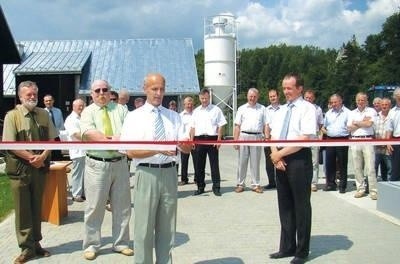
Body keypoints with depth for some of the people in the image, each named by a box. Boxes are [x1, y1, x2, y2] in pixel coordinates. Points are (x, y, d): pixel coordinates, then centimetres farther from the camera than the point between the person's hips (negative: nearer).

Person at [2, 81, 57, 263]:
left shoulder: (44, 114, 5)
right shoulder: (12, 116, -7)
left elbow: (51, 139, 6)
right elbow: (10, 144, -12)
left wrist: (42, 156, -11)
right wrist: (31, 157, -16)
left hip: (40, 167, 4)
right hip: (19, 168, -3)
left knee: (36, 207, 12)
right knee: (23, 209, 2)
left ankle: (36, 243, 23)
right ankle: (27, 248, 10)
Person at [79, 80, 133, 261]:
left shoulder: (121, 109, 10)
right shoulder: (88, 112, 4)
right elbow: (87, 133, -14)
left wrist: (120, 138, -22)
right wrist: (110, 140, -21)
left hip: (120, 163, 2)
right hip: (97, 164, -2)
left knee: (122, 206, 9)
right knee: (94, 206, 2)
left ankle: (120, 243, 23)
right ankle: (91, 245, 16)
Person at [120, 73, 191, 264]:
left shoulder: (174, 117, 10)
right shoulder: (134, 117, 0)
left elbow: (186, 148, 2)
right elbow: (131, 151, -10)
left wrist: (185, 145, -22)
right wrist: (158, 149, -24)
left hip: (169, 173, 4)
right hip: (146, 174, -3)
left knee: (167, 227, 13)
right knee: (144, 227, 3)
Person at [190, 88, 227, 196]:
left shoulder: (216, 109, 3)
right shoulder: (196, 111, 14)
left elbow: (221, 125, -1)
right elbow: (193, 127, 15)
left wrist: (218, 139, -9)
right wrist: (191, 140, 7)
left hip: (212, 139, -4)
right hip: (199, 139, 4)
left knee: (214, 164, 0)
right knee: (199, 165, 7)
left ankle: (216, 187, 6)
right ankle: (200, 187, 17)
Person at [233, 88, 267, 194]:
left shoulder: (262, 109, 9)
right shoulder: (242, 109, 9)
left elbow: (265, 125, 7)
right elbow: (237, 126, 5)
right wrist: (235, 140, -2)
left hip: (257, 137, 0)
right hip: (244, 136, 0)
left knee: (255, 163, 6)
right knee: (242, 162, 5)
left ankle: (255, 184, 14)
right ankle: (240, 184, 12)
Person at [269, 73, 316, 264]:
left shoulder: (307, 108, -7)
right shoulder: (281, 110, 15)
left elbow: (305, 138, -17)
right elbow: (273, 136, 11)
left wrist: (280, 153, -14)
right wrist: (276, 157, -7)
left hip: (299, 160, -7)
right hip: (281, 160, 7)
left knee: (301, 206, 3)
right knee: (284, 205, 12)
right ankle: (287, 247, 24)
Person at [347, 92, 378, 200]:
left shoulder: (371, 111, 4)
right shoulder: (352, 113, 14)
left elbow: (369, 123, -12)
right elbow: (349, 128, 3)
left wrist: (356, 123, 0)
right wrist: (363, 122, -3)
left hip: (367, 140, -4)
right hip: (354, 141, 4)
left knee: (370, 167, -5)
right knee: (357, 167, 6)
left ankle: (373, 191, 0)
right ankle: (361, 189, 15)